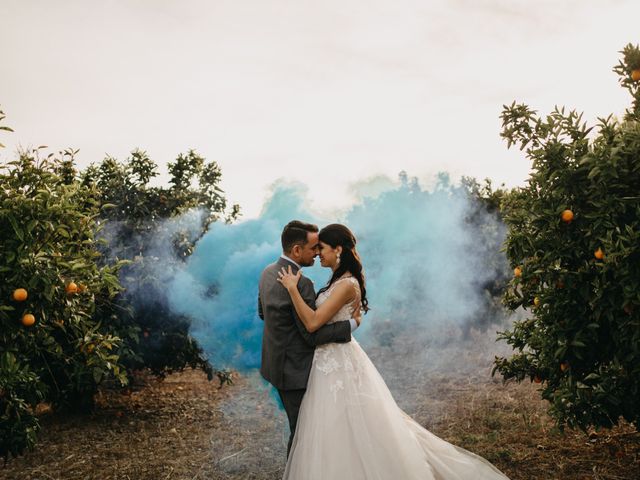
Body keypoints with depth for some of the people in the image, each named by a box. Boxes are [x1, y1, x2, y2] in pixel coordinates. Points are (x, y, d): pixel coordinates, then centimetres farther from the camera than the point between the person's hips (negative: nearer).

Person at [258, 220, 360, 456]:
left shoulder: (268, 272, 2)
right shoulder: (300, 283, -27)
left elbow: (262, 312, 16)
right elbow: (314, 335, -24)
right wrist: (352, 324, -16)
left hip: (276, 363, 9)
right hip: (296, 371, -9)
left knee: (298, 424, 24)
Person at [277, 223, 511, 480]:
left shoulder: (347, 284, -20)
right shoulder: (339, 280, 10)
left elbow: (313, 322, -26)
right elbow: (316, 317, 14)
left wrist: (292, 288, -21)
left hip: (339, 365, -10)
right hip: (331, 360, 10)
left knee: (347, 435, 1)